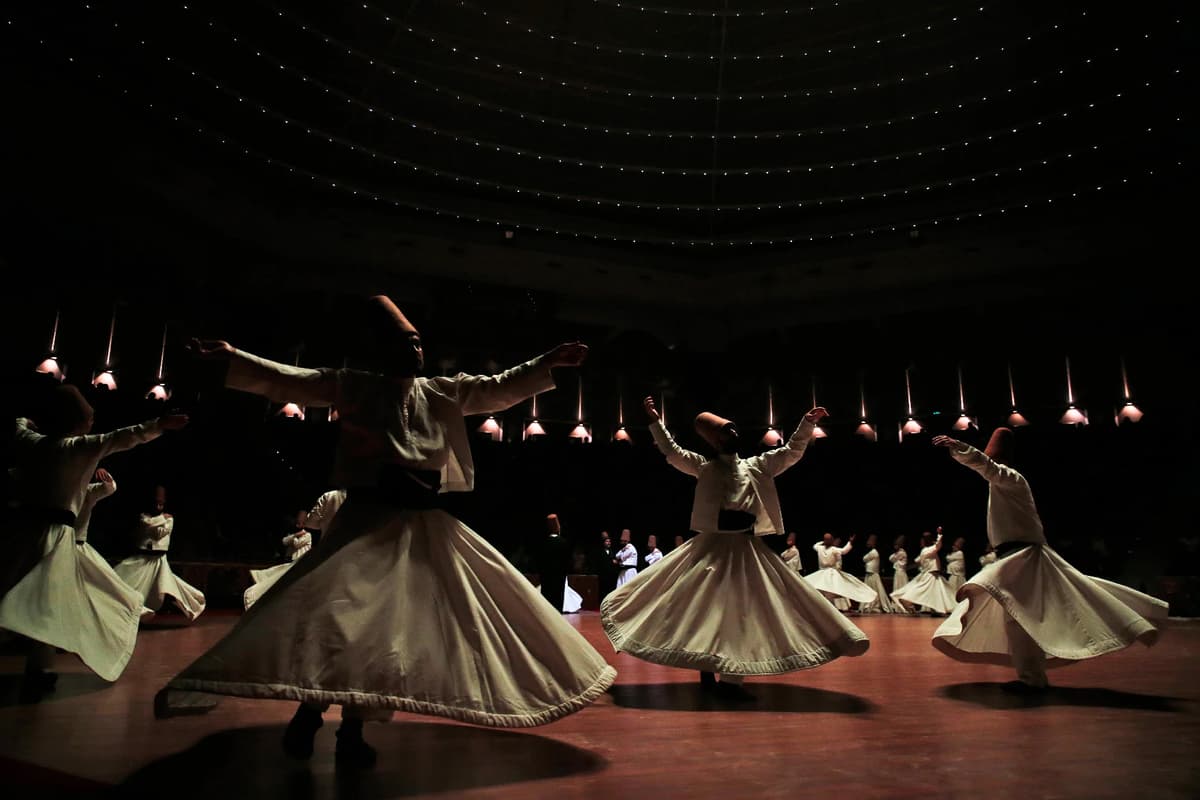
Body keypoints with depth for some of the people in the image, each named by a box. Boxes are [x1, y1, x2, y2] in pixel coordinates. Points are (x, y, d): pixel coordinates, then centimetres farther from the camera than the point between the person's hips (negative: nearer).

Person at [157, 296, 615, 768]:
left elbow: (502, 388, 12)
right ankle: (310, 709, 8)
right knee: (339, 608, -16)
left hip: (426, 523, 4)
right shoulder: (353, 386, 2)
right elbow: (287, 380, -2)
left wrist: (549, 362, 7)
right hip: (371, 516, -4)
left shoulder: (447, 392, 10)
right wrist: (232, 358, -13)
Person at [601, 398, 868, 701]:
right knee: (706, 605, 0)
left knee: (743, 609, 0)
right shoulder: (705, 467, 7)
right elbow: (672, 452, 3)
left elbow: (792, 451, 10)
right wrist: (655, 421, -5)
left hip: (747, 547, 2)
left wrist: (807, 424, -2)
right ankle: (707, 674, 13)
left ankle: (729, 679, 8)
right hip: (712, 544, -2)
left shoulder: (757, 466, 12)